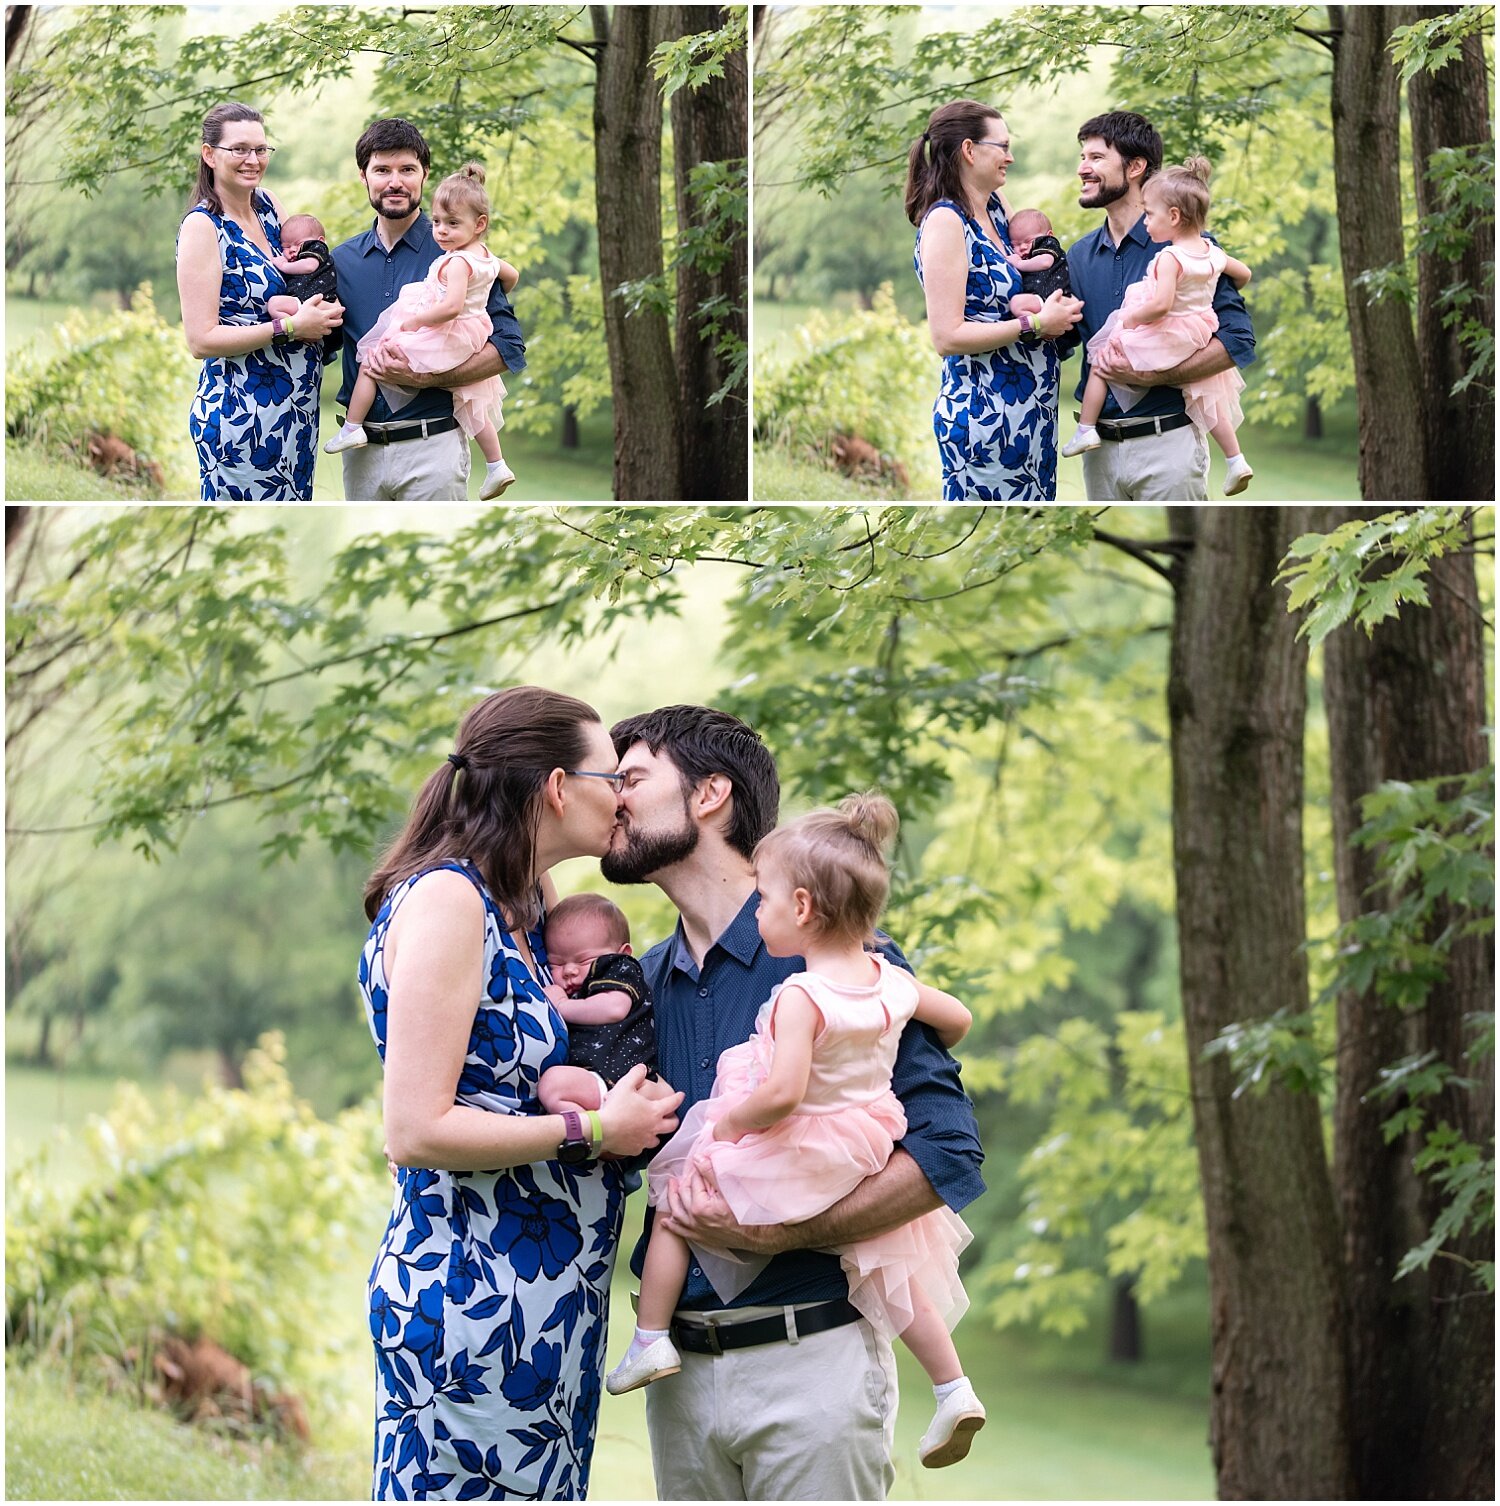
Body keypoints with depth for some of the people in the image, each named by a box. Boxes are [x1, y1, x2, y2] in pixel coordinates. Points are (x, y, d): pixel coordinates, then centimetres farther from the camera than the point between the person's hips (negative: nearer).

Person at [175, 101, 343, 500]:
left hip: (297, 409, 8)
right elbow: (201, 339, -17)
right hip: (240, 416, -8)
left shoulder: (267, 204, 9)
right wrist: (290, 328, -18)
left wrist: (321, 316, 1)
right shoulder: (202, 226, -12)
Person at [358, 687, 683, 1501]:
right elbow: (416, 1130, -19)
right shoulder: (446, 898, -13)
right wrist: (594, 1130, -12)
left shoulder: (529, 907, 15)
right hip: (469, 1302, -9)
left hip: (541, 1304, 9)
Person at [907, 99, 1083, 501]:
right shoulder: (945, 221, -13)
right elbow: (947, 336, -19)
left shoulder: (995, 207, 11)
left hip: (1032, 411, 9)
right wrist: (1035, 324, -16)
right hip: (984, 418, -9)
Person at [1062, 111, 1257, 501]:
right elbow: (1058, 343, 14)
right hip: (1102, 448, 6)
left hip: (1167, 443, -6)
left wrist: (1153, 376, -21)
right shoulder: (1080, 255, 11)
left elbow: (1238, 341, -12)